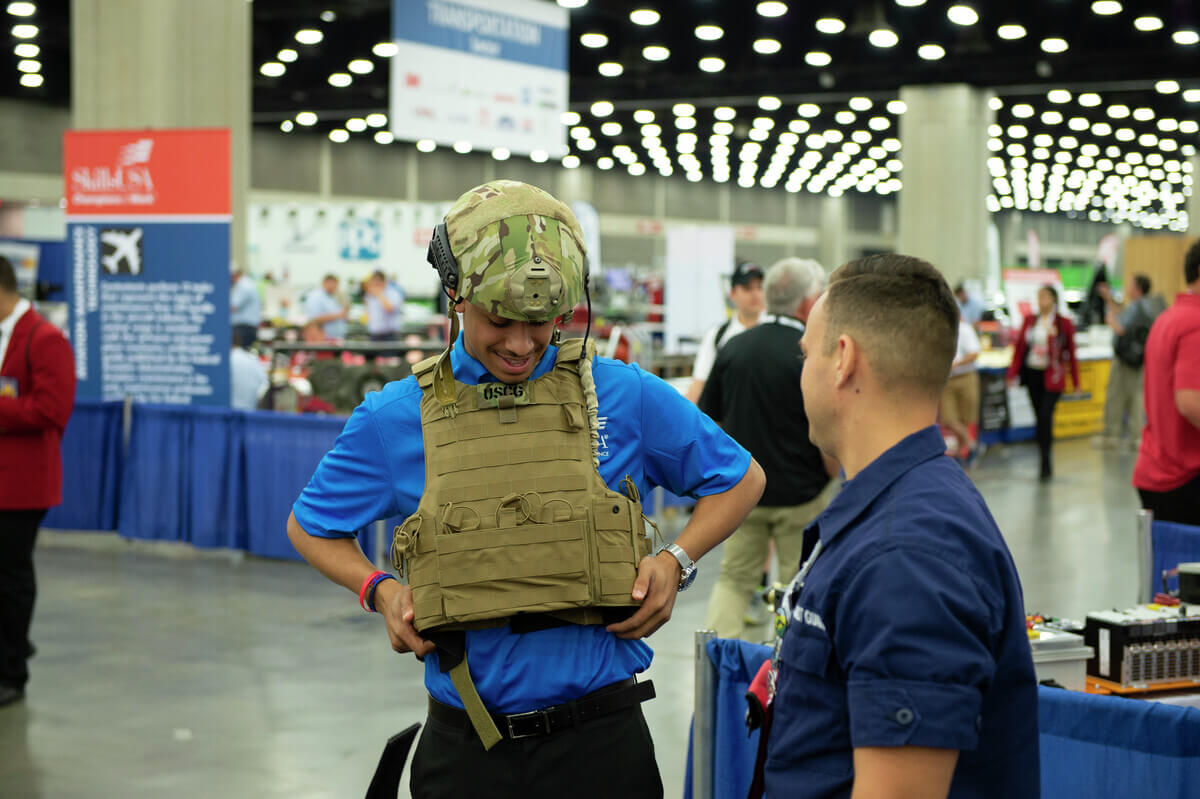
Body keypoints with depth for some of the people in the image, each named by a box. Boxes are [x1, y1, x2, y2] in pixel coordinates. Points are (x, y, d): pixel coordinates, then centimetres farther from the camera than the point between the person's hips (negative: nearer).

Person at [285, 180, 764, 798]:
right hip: (465, 745, 1)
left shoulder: (625, 398, -1)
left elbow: (742, 480, 12)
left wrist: (676, 561, -4)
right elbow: (310, 526, 15)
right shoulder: (395, 418, 1)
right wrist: (378, 590, -3)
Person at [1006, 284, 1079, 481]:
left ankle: (1045, 464, -8)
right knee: (1040, 417, 9)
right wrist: (1012, 373, 2)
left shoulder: (1064, 324, -2)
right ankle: (1045, 463, 21)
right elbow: (1020, 347, 9)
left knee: (1045, 416, -14)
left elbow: (1071, 354, 2)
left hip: (1052, 377, -4)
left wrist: (1076, 382, 4)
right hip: (1032, 374, 4)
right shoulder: (1030, 321, 7)